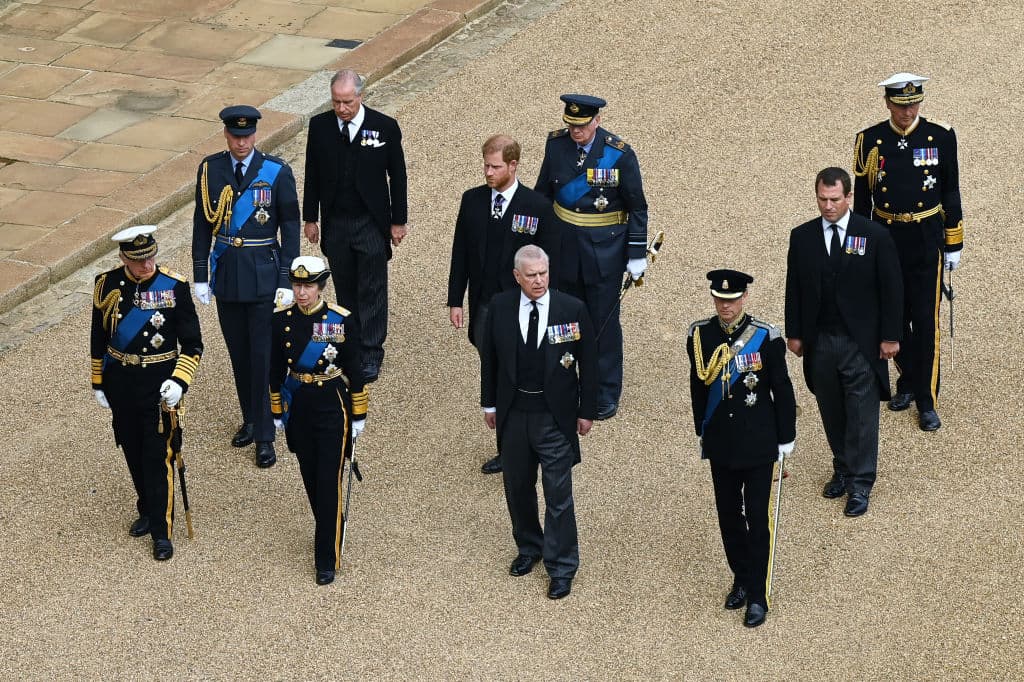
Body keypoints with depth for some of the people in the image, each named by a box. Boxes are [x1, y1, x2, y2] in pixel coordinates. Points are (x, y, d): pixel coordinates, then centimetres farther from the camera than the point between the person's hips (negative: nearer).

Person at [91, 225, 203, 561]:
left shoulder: (175, 286, -12)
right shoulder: (107, 285, -5)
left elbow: (192, 344, -7)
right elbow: (98, 339, 7)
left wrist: (179, 382, -19)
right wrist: (98, 383, 10)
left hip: (159, 382, -3)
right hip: (120, 381, 3)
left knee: (158, 456, -2)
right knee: (133, 452, 16)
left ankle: (161, 531, 8)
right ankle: (147, 510, 36)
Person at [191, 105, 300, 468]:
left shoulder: (277, 172, -9)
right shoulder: (210, 169, 0)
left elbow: (291, 228, -5)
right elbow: (202, 224, 6)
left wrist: (287, 281, -8)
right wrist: (200, 276, 5)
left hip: (263, 274, -3)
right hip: (226, 271, 3)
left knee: (263, 355, -3)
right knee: (238, 353, 13)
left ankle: (265, 436, 4)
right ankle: (250, 420, 29)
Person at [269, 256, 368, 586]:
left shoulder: (340, 320, -11)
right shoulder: (282, 319, -3)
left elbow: (354, 370, -3)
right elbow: (277, 370, 6)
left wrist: (359, 416, -1)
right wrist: (277, 413, 10)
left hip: (332, 407, -3)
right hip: (298, 407, 4)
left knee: (329, 483, -6)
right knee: (310, 478, 15)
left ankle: (327, 559, 0)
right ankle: (330, 533, 37)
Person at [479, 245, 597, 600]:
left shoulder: (572, 308, -10)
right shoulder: (500, 307, -4)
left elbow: (588, 363, -2)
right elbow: (488, 356, 8)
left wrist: (587, 411, -1)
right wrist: (489, 404, 9)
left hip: (555, 416, -3)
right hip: (513, 413, 3)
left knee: (558, 494, -1)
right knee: (517, 487, 16)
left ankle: (561, 567, 9)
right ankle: (529, 548, 37)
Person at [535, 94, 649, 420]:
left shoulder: (619, 154, -15)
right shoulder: (556, 144, -5)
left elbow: (637, 207, -7)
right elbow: (543, 193, 9)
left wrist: (637, 254, -8)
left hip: (604, 251, -4)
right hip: (565, 246, 4)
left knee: (603, 320, 4)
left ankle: (606, 394, 17)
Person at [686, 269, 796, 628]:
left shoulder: (766, 336, -13)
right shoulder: (700, 335, -3)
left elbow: (782, 390, -6)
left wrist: (785, 439, -4)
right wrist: (702, 431, 14)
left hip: (758, 443, -4)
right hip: (720, 443, 4)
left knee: (757, 519, 0)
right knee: (728, 516, 14)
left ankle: (757, 596, 8)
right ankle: (741, 580, 32)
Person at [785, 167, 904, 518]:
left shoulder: (875, 236, -7)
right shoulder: (801, 237, 2)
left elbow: (891, 289, -3)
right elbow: (794, 288, 8)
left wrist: (890, 336, -4)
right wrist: (794, 333, 7)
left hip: (861, 342, -3)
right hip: (819, 342, 3)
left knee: (862, 416, 0)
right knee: (832, 413, 13)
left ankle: (860, 483, 8)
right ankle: (842, 470, 29)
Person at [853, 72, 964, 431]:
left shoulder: (941, 137, -4)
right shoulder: (870, 141, -2)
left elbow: (951, 193, 2)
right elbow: (862, 198, 5)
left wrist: (954, 244, 2)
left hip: (926, 241, -2)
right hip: (885, 239, 2)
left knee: (926, 321, -3)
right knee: (894, 318, 11)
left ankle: (926, 401, 3)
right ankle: (907, 383, 29)